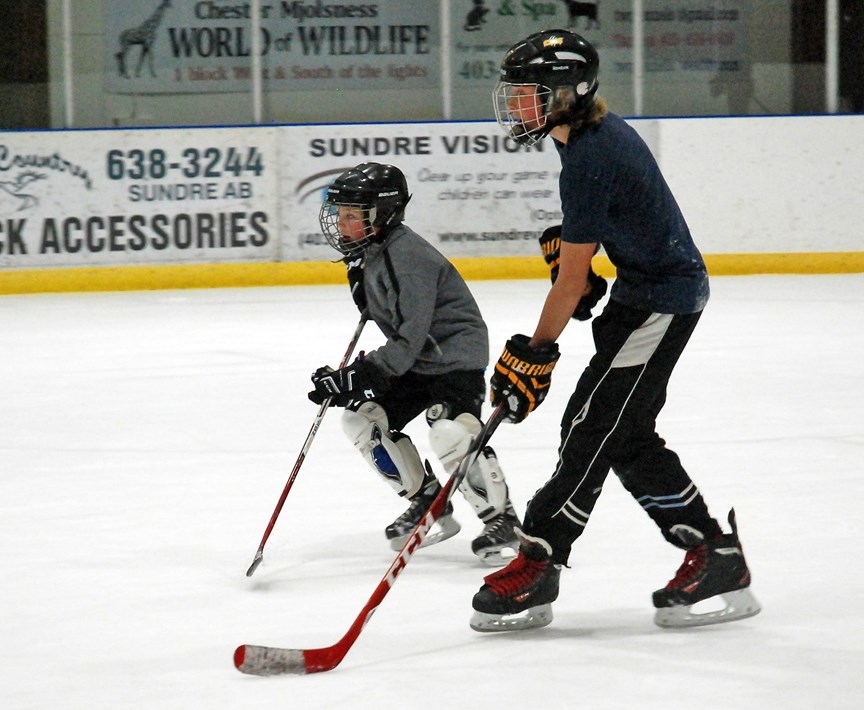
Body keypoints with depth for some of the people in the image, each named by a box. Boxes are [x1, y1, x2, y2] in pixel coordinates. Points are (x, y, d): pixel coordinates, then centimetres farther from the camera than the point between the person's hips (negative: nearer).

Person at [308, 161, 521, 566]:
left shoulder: (408, 258, -27)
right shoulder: (369, 252, 2)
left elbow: (409, 342, -31)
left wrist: (353, 377, -34)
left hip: (456, 354, -10)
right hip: (415, 361, 10)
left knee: (451, 432, -29)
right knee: (363, 419, 0)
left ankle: (501, 519, -12)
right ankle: (428, 503, 13)